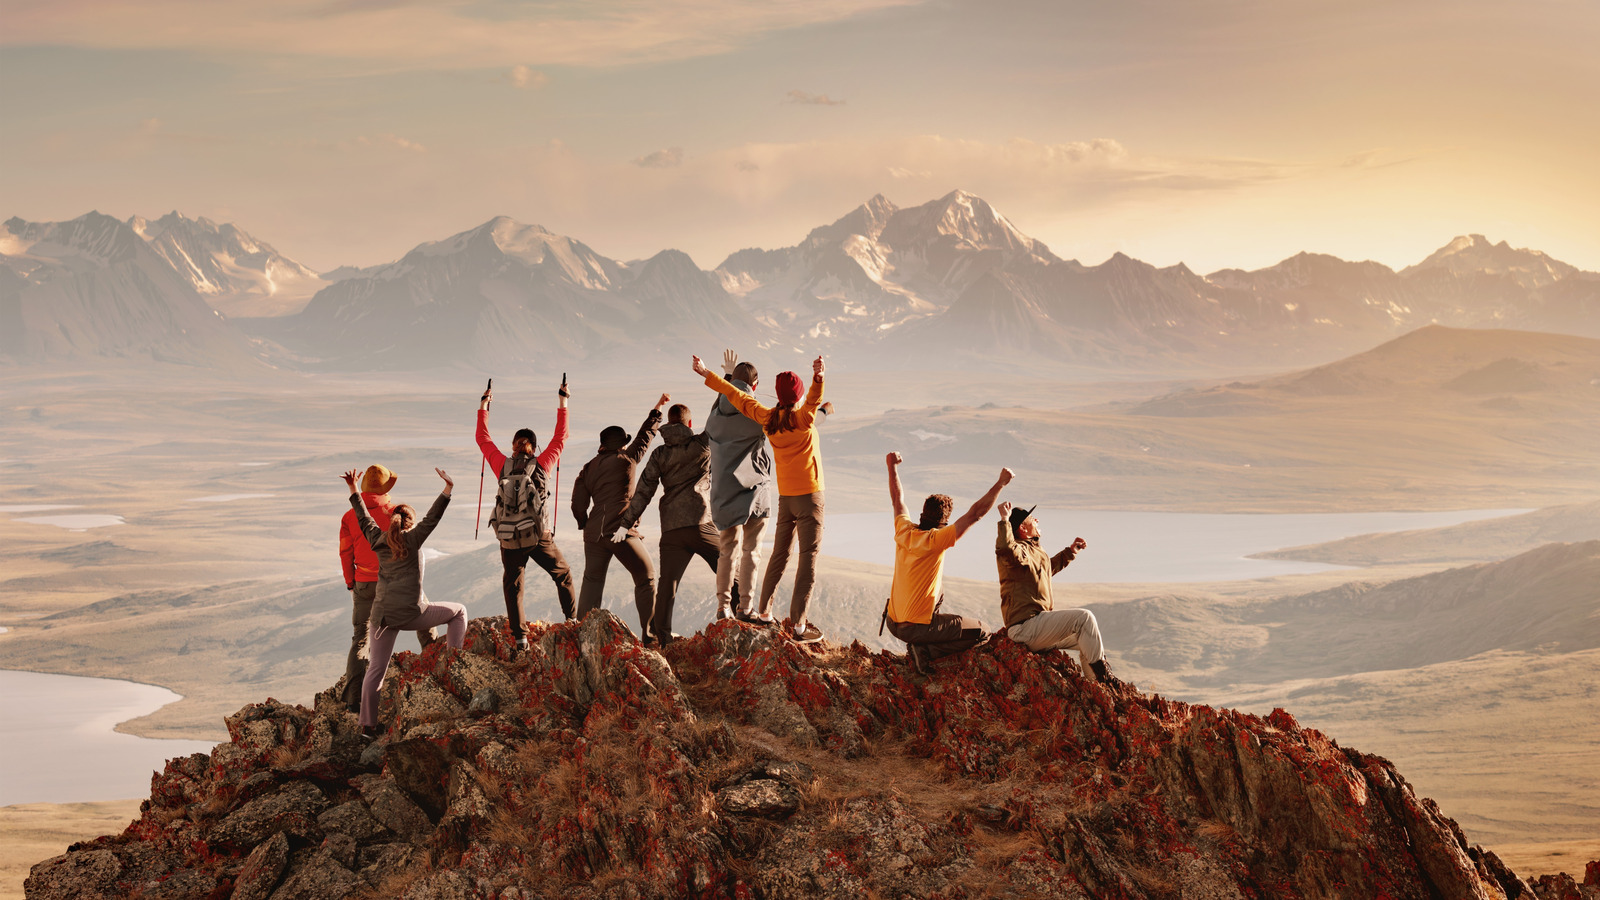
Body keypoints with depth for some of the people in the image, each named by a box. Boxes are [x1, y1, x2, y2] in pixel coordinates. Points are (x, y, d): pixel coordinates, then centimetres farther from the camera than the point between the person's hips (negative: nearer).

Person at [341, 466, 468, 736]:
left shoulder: (378, 541, 12)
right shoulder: (411, 539, -1)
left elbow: (364, 518, 25)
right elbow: (433, 518, -10)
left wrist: (354, 490, 36)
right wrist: (448, 489, -14)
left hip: (382, 616, 5)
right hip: (411, 614, -5)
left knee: (376, 669, 6)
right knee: (458, 611, 15)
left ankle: (367, 723, 4)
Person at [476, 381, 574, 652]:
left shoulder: (503, 465, 2)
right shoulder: (542, 465, -2)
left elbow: (483, 439, 14)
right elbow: (560, 437, 8)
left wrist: (483, 406, 25)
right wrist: (563, 402, 16)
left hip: (509, 540, 1)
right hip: (539, 537, -1)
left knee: (512, 585, 10)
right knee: (563, 575, 17)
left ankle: (519, 636, 2)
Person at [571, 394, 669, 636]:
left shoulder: (588, 468, 11)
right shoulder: (626, 459, -2)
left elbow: (578, 503, 9)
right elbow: (645, 435, 10)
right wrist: (657, 410, 21)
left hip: (594, 533, 5)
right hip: (621, 532, -5)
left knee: (592, 583, 12)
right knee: (646, 579, 5)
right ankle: (649, 633, 1)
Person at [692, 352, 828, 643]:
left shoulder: (768, 418, 2)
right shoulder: (803, 418, -12)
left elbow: (737, 397, 11)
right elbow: (814, 399, -35)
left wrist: (707, 375, 20)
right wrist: (818, 378, -54)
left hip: (785, 497, 6)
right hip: (808, 494, -6)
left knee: (780, 555, 18)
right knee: (809, 558, -5)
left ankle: (764, 611, 24)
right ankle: (799, 624, -9)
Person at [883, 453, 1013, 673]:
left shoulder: (904, 532, 0)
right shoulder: (935, 540, -19)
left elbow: (897, 500, 19)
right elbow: (975, 514, -20)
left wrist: (892, 467, 31)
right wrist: (1000, 483, -14)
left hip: (893, 622, 8)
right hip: (917, 627, -8)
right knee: (981, 633, 1)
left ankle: (921, 648, 8)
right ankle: (926, 652, -9)